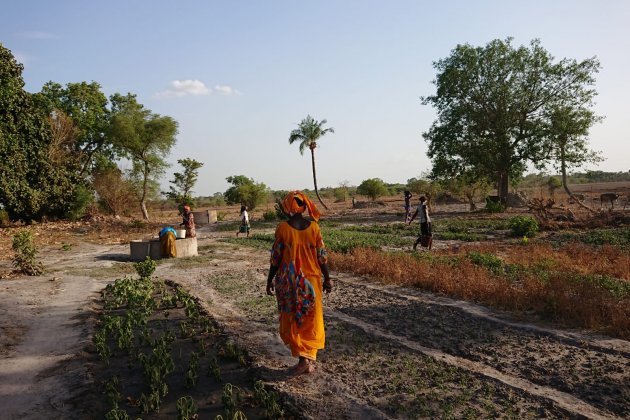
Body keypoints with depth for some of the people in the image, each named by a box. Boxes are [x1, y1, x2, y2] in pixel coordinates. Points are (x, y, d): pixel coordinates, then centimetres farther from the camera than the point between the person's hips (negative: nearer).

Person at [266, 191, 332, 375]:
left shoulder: (282, 228, -10)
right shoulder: (313, 227, -5)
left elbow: (276, 258, -7)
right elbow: (322, 257, -1)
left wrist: (270, 280, 5)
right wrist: (327, 279, 10)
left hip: (288, 282, -2)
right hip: (311, 281, 2)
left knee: (292, 320, 11)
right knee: (311, 320, 13)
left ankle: (303, 358, 2)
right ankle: (310, 360, 16)